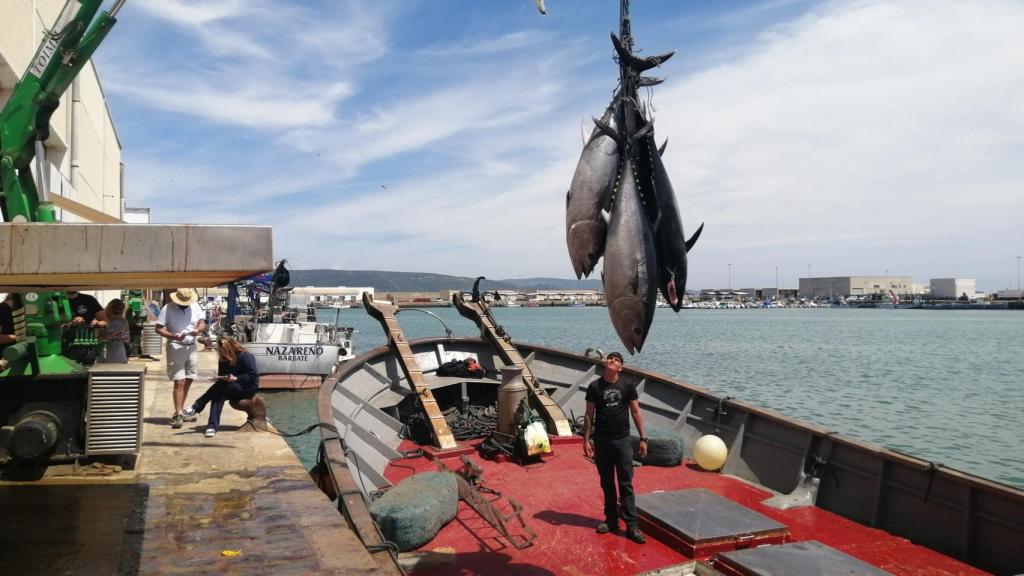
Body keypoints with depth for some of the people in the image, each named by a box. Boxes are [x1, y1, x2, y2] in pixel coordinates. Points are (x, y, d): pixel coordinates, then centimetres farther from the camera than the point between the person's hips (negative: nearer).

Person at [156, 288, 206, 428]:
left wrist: (198, 329, -16)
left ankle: (180, 411, 23)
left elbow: (202, 324, 7)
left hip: (191, 347, 5)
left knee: (188, 381, 11)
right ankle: (178, 415, -7)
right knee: (179, 382, -10)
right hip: (176, 347, -5)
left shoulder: (195, 306, 5)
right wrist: (174, 336, -24)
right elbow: (159, 329, -9)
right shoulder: (168, 308, -9)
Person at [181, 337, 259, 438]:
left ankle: (195, 408, -25)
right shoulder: (223, 360, 6)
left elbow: (253, 375, -21)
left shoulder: (245, 356, -15)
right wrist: (222, 378, -15)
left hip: (249, 387, -6)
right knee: (218, 395, -27)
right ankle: (212, 426, -35)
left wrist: (235, 378, -26)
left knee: (220, 387, -29)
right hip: (233, 388, 6)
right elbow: (221, 380, 8)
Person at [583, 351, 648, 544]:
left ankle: (632, 526, 1)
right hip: (601, 441, 1)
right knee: (607, 483, 11)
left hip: (622, 440, -1)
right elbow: (589, 415, 4)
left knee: (626, 484, -1)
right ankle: (611, 520, 22)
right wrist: (586, 439, -1)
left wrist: (643, 438, 0)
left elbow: (636, 412, 3)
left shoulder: (628, 386, 0)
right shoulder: (594, 387, 0)